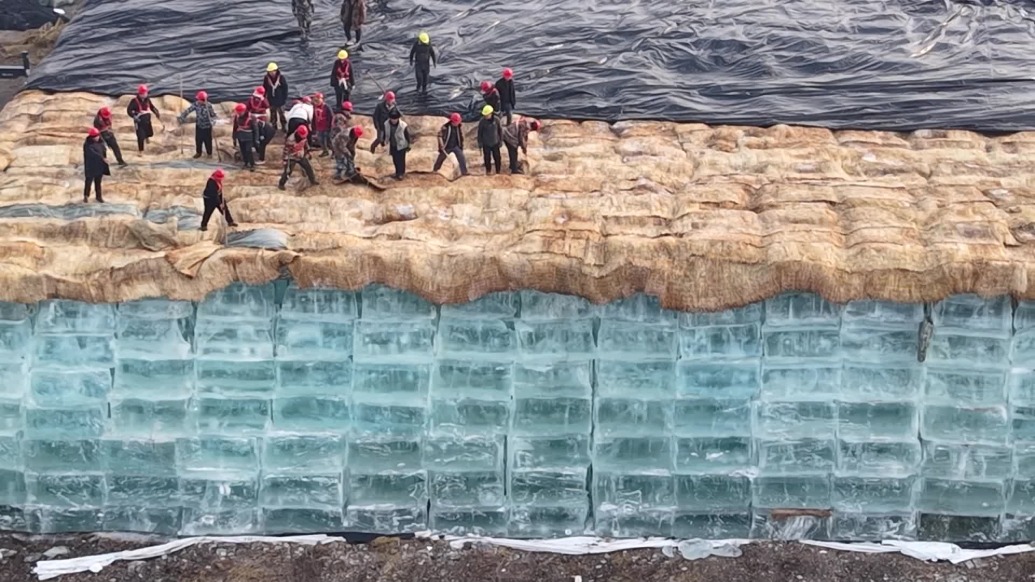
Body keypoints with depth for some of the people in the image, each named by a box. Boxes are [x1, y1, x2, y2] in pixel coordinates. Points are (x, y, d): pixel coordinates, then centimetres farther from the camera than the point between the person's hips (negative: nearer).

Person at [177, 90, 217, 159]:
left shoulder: (209, 105, -22)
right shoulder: (196, 104, -13)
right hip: (199, 126, 3)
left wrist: (212, 121, -33)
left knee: (208, 140, 11)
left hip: (207, 127, -3)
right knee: (198, 140, 15)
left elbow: (213, 115, -14)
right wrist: (181, 117, -11)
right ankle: (198, 152, 36)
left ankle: (209, 153, 33)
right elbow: (188, 110, -7)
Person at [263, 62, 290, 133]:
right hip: (271, 100, 2)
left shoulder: (281, 77, -16)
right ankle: (274, 128, 25)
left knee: (281, 114, 9)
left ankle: (284, 127, 23)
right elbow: (264, 89, 2)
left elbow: (285, 89, -8)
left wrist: (285, 99, -6)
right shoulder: (266, 78, -10)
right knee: (272, 114, 13)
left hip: (280, 100, -2)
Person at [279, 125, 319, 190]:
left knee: (308, 167, 12)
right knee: (288, 171, -7)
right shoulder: (290, 140, -33)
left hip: (301, 156, 6)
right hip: (292, 158, -6)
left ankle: (313, 181, 32)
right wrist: (285, 161, -25)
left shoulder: (304, 137, -13)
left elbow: (306, 145, 9)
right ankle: (281, 184, 9)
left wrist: (307, 154, 18)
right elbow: (286, 151, -26)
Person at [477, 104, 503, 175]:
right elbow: (479, 133, -5)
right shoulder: (482, 121, -14)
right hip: (486, 144, -1)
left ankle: (498, 171, 25)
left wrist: (501, 140, 5)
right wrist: (480, 143, -4)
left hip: (495, 143, 1)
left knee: (497, 157, 8)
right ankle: (488, 171, 26)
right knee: (487, 158, 8)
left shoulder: (496, 120, -11)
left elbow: (500, 130, 2)